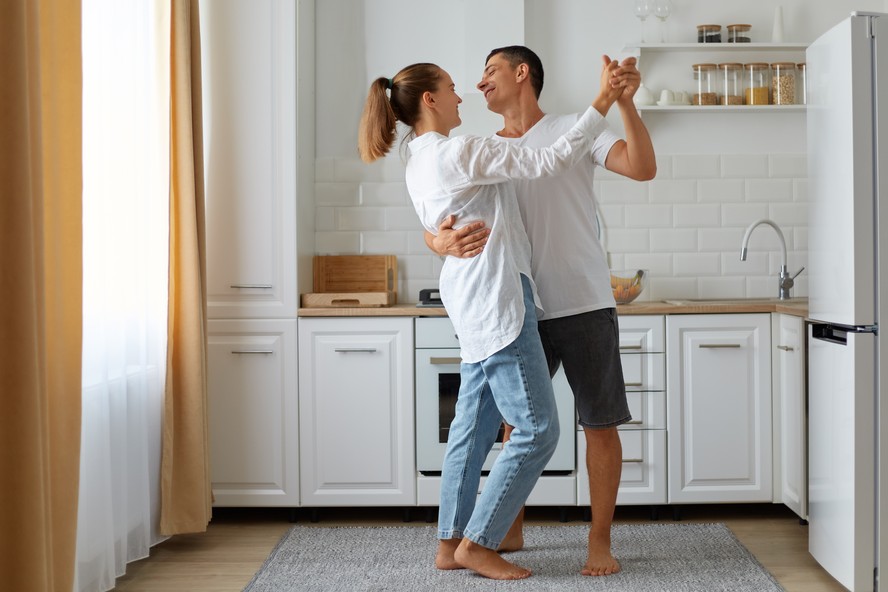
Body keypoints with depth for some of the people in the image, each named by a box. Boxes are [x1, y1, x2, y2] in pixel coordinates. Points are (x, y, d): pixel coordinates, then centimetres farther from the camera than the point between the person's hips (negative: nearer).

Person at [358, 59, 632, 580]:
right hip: (498, 303, -10)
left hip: (475, 309, 10)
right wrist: (602, 103, -11)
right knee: (537, 430, -4)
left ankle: (451, 544, 20)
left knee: (474, 427, 14)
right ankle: (477, 543, 3)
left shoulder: (421, 162, 15)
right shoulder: (459, 153, -15)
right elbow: (552, 161, -16)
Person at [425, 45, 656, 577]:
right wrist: (444, 241, -22)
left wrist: (625, 101, -26)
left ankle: (600, 542, 14)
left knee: (600, 424, 2)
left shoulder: (573, 130, -1)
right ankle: (512, 532, 29)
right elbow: (435, 227, 2)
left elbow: (643, 168, -13)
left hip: (585, 306, -4)